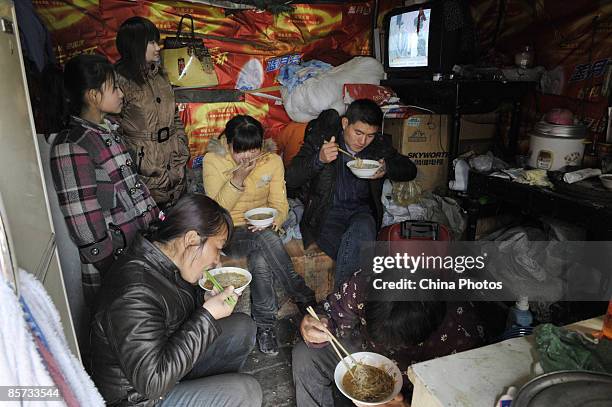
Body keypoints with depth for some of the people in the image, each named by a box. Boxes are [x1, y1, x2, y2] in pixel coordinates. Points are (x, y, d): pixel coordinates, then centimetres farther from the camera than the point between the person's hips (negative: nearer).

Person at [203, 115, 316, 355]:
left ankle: (265, 325, -11)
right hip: (230, 232, -2)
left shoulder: (273, 160, -2)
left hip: (262, 229, 2)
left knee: (261, 262, -33)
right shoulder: (213, 160, -8)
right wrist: (238, 179, -26)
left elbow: (280, 205, -1)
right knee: (267, 238, -34)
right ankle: (303, 298, -18)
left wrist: (271, 220, -25)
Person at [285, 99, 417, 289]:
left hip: (362, 211, 3)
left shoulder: (379, 145, 3)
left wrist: (387, 169, -9)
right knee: (358, 253, -31)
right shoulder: (320, 139, -5)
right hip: (327, 212, -2)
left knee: (362, 231, -34)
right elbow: (290, 179, -10)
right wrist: (319, 159, -28)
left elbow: (410, 169, 14)